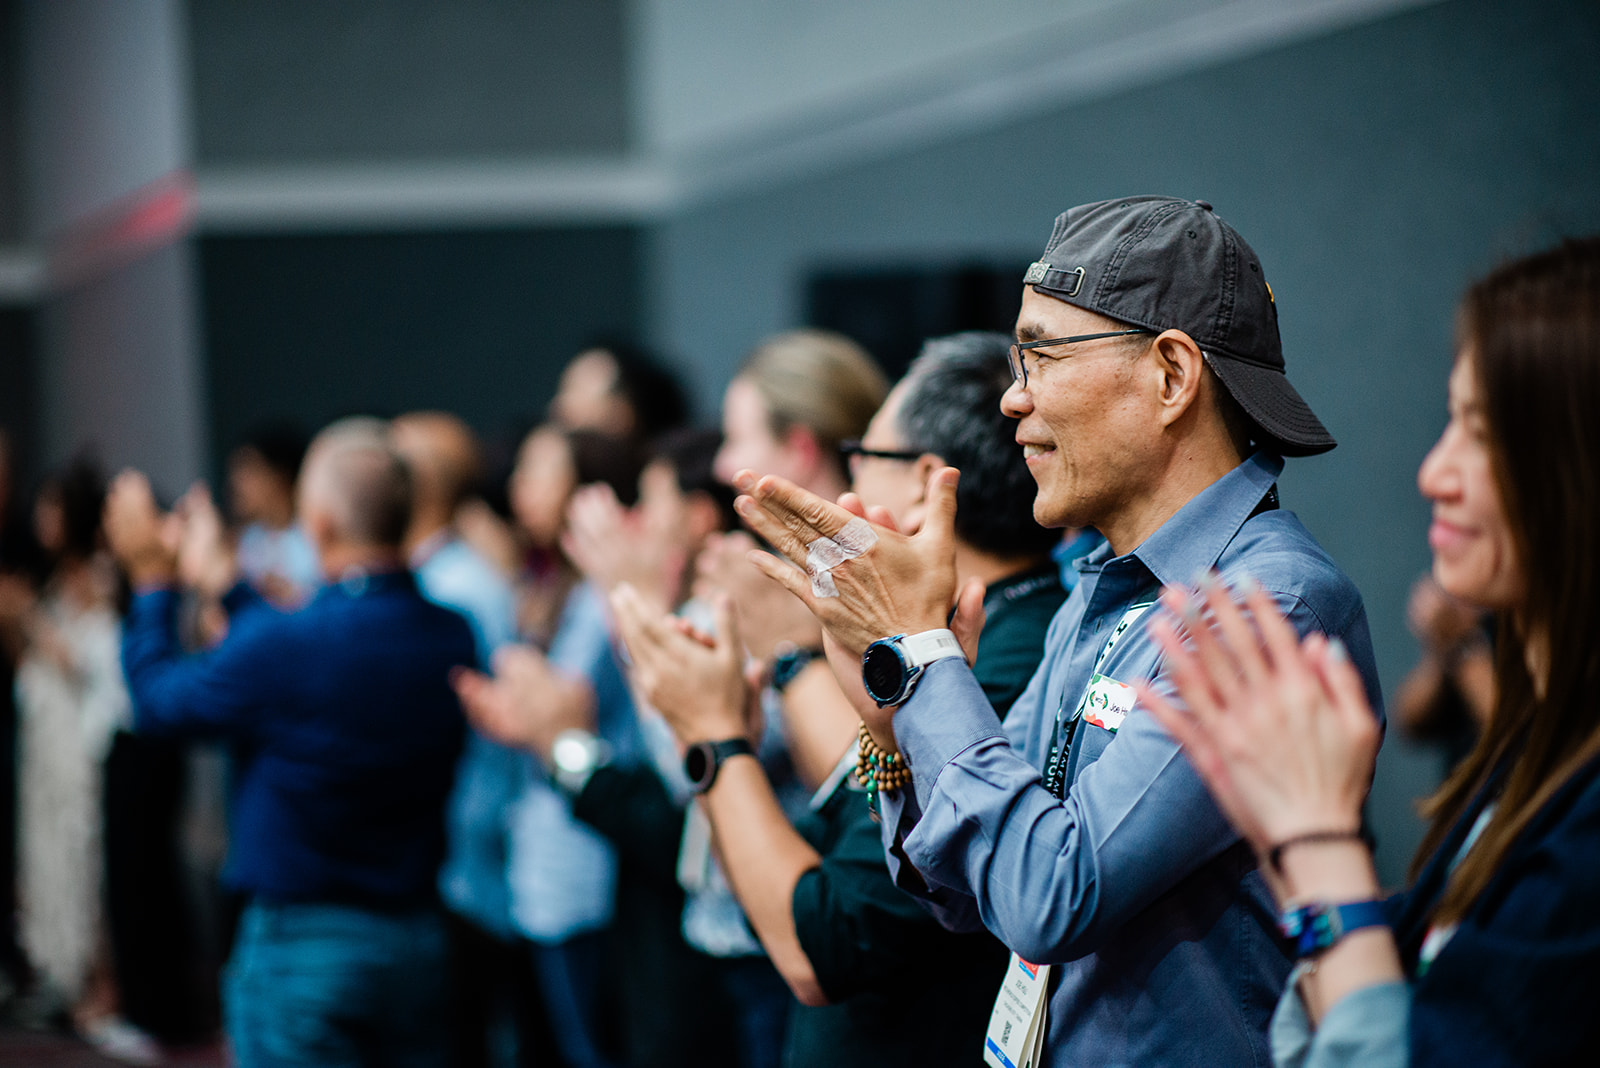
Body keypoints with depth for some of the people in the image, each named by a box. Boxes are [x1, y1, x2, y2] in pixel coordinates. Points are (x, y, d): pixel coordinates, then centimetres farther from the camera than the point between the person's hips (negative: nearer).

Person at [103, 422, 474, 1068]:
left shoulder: (283, 647, -21)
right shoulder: (453, 637, -4)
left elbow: (157, 699, -2)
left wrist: (151, 579, 12)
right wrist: (226, 585, 28)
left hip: (303, 945, -5)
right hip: (419, 936, 5)